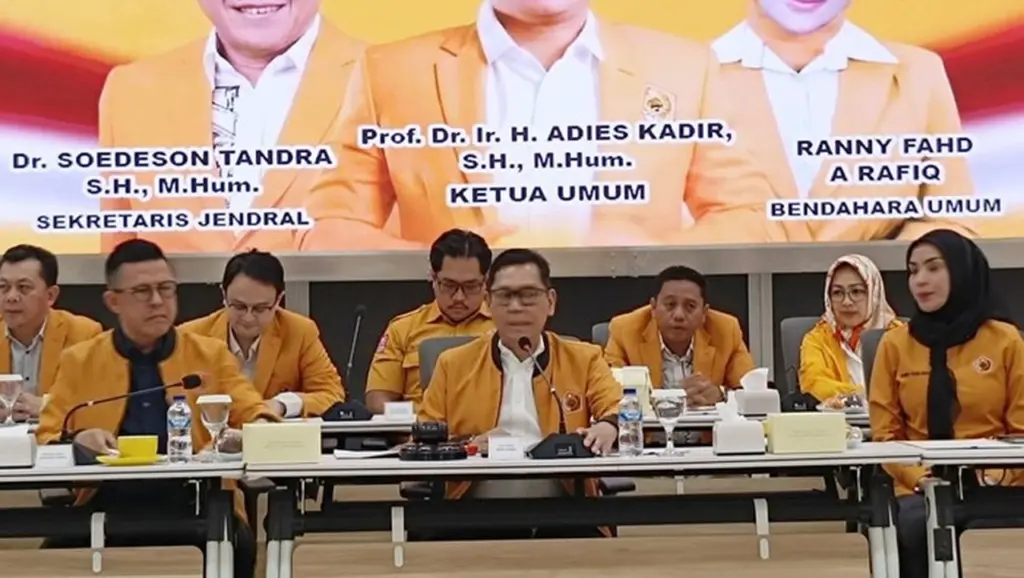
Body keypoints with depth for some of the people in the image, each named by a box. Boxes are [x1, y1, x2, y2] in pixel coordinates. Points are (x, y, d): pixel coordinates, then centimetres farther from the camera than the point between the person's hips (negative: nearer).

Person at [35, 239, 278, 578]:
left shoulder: (211, 353, 12)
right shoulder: (78, 360, 13)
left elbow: (253, 412, 7)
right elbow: (45, 440, 10)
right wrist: (76, 441, -13)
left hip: (194, 498, 0)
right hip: (109, 501, 1)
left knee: (238, 544, -30)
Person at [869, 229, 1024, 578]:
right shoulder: (895, 343, 9)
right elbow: (885, 432, 8)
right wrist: (919, 477, -10)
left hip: (994, 487, -1)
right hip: (921, 488, 1)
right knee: (916, 528, -33)